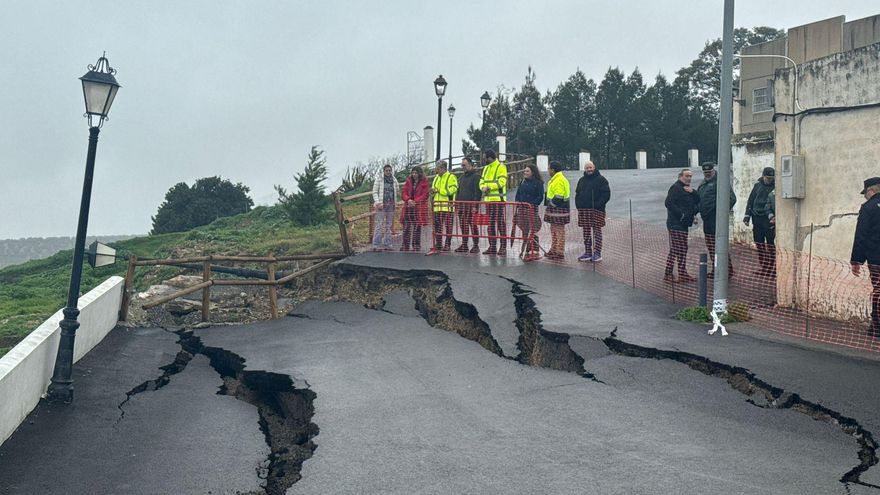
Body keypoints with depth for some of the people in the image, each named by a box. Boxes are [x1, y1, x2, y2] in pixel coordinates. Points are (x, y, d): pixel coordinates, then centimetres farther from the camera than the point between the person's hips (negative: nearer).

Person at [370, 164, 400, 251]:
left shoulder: (394, 180, 13)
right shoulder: (379, 179, 1)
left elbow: (397, 193, 23)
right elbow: (374, 192, -2)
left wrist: (398, 193, 1)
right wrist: (378, 202, -13)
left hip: (391, 205, 5)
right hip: (381, 205, -5)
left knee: (389, 226, 7)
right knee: (379, 225, -10)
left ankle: (387, 245, 12)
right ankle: (376, 245, -9)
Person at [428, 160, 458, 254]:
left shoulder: (451, 177, -5)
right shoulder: (436, 178, 19)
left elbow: (452, 190, -16)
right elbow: (434, 188, 27)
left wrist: (439, 190, -15)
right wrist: (433, 191, 2)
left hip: (447, 206, -7)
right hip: (437, 206, 7)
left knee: (448, 225, -1)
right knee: (437, 225, 8)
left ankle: (447, 244, 5)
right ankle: (438, 244, 14)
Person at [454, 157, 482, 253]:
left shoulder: (475, 176, -2)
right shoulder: (462, 177, 21)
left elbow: (477, 192, -9)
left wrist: (475, 205, -16)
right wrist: (456, 204, 15)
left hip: (471, 205, -7)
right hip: (461, 205, 7)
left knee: (473, 225, -6)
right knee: (463, 225, 6)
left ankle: (476, 245, -1)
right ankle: (464, 245, 11)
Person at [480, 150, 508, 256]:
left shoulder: (501, 167, -5)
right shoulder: (486, 168, 20)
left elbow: (501, 182, -16)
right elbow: (482, 181, 19)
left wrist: (488, 187, -15)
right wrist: (483, 187, -4)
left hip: (498, 199, -8)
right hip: (488, 199, 8)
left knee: (500, 222, -7)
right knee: (490, 223, 10)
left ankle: (503, 247, -5)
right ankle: (492, 247, 16)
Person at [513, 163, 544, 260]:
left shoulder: (538, 183, -3)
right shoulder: (523, 182, 17)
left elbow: (540, 197, -8)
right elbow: (518, 194, 21)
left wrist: (533, 204, -17)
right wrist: (517, 203, 5)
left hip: (532, 209, -7)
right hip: (521, 209, 7)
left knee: (532, 230, -9)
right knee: (525, 231, 10)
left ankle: (534, 252, -9)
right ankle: (526, 251, 16)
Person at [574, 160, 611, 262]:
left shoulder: (601, 180, 0)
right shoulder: (581, 180, 17)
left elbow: (606, 194, -7)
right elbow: (577, 194, 21)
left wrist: (598, 204, -17)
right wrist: (578, 205, 5)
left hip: (596, 210, -5)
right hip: (583, 210, 5)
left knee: (597, 231, -3)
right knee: (586, 231, 8)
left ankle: (597, 253, -1)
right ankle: (587, 252, 14)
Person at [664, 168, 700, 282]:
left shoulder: (687, 189, 21)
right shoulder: (675, 188, -9)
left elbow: (697, 201, 13)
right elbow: (669, 203, -20)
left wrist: (692, 192, -6)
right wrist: (681, 214, -21)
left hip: (683, 224, 10)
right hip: (676, 224, -10)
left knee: (683, 250, 12)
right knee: (675, 250, -10)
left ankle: (682, 274, 17)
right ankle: (668, 274, -7)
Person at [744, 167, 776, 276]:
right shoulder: (758, 185, 9)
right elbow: (751, 201, 13)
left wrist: (773, 216, -23)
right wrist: (747, 216, 8)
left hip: (769, 219, -5)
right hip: (757, 218, 5)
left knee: (770, 243, -4)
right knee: (759, 243, 8)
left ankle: (772, 268, 1)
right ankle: (763, 266, 17)